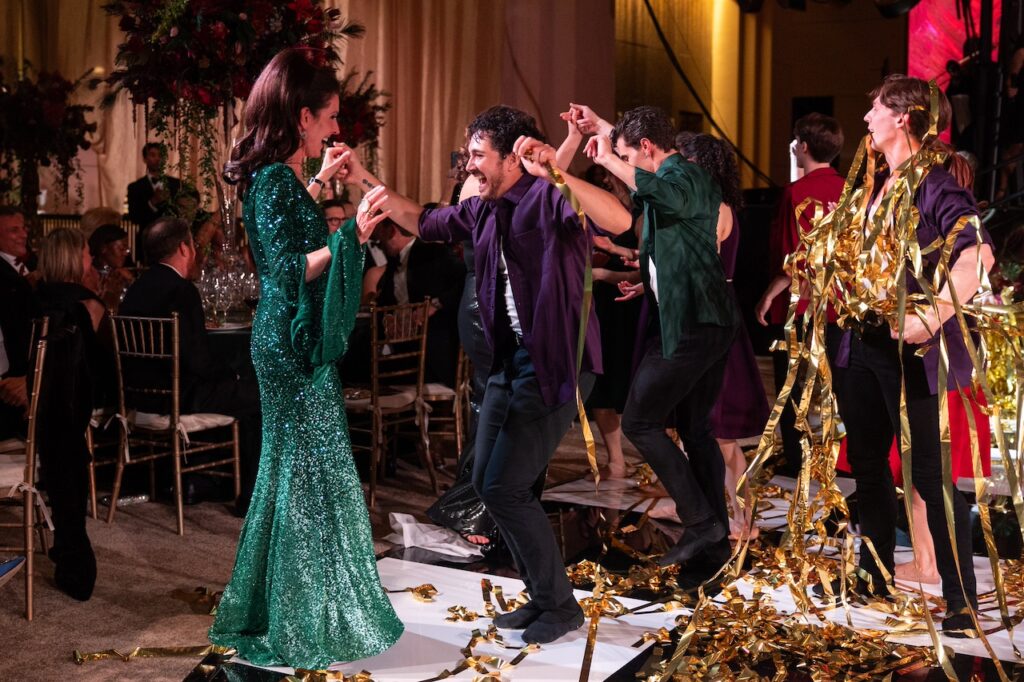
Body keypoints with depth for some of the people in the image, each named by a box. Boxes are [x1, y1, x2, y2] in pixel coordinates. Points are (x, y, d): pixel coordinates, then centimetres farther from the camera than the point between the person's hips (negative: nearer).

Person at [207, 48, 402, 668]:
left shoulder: (279, 175, 10)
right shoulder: (275, 180, -18)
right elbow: (288, 270, -24)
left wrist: (320, 183, 25)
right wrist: (353, 233, -30)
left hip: (292, 341, 10)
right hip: (295, 343, -10)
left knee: (291, 467, 18)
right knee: (314, 472, -1)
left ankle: (269, 607, 31)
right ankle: (309, 624, 10)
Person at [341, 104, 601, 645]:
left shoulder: (548, 198, -16)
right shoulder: (482, 210, 9)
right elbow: (423, 223, 25)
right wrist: (366, 181, 19)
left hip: (555, 365, -9)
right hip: (510, 359, 9)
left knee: (505, 486, -9)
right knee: (486, 479, 12)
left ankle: (560, 605, 9)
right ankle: (541, 595, 27)